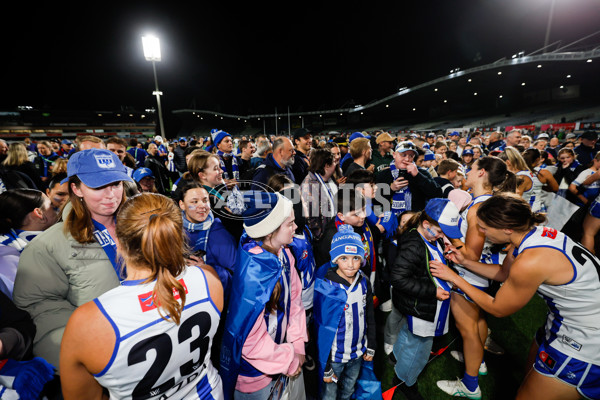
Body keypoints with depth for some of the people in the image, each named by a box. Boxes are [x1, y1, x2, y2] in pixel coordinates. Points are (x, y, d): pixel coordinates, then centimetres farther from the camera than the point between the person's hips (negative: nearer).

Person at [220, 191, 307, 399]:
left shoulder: (283, 254, -12)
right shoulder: (252, 273, -34)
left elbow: (294, 298, -2)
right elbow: (249, 339, -27)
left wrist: (297, 346, -3)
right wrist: (289, 361, -14)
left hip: (279, 348, 6)